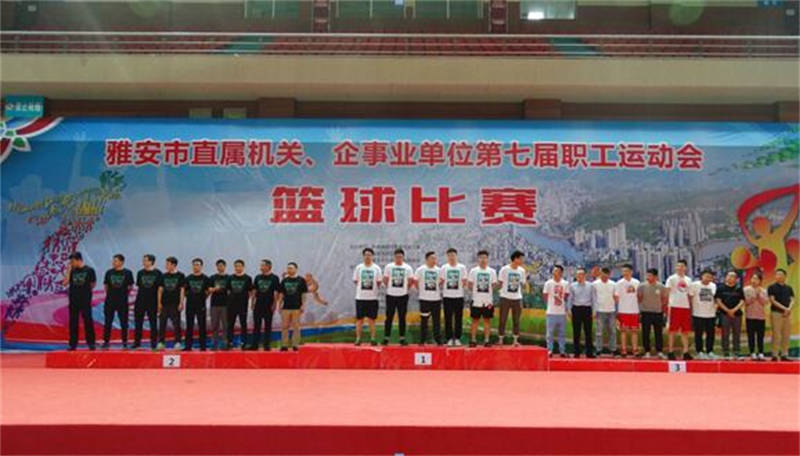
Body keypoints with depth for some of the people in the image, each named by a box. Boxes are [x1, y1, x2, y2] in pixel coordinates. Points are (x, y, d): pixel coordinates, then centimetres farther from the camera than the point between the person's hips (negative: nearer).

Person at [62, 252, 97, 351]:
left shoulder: (89, 270, -1)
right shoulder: (72, 271, 8)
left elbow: (93, 284, 6)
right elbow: (65, 283, -2)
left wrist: (85, 290, 4)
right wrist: (68, 271, -4)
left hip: (85, 300, -3)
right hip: (73, 300, 3)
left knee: (88, 321, -1)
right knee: (73, 322, 5)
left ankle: (91, 343, 6)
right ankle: (73, 344, 11)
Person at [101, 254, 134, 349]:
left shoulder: (127, 272, -2)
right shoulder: (109, 272, 5)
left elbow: (130, 286, 5)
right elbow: (105, 285, 13)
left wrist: (124, 294, 4)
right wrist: (110, 293, 8)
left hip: (122, 301, -2)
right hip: (110, 300, 2)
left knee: (124, 322, 4)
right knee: (108, 322, 3)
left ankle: (124, 342, 13)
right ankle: (106, 342, 10)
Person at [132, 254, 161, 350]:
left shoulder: (157, 273, -2)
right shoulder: (140, 272, 8)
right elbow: (138, 286, 14)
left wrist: (159, 302, -5)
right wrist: (138, 298, 8)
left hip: (153, 301, -3)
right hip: (140, 300, 3)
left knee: (153, 323, 3)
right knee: (138, 322, 4)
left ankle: (154, 344, 9)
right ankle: (137, 342, 12)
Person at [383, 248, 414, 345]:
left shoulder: (408, 268, 3)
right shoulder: (389, 266, 1)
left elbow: (411, 281, 8)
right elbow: (385, 280, 6)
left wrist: (406, 288, 5)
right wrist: (389, 288, 5)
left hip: (403, 295, 1)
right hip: (391, 295, -1)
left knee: (402, 317, 5)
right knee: (389, 317, 2)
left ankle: (402, 338, 11)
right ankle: (386, 338, 8)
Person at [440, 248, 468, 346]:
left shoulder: (462, 267, 6)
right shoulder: (444, 268, 6)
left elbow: (464, 282, 4)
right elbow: (441, 281, 5)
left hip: (459, 296, 0)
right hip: (447, 296, 0)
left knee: (458, 319, 3)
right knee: (448, 319, 1)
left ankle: (457, 338, 11)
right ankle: (449, 339, 7)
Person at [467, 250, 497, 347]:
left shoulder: (492, 271, 5)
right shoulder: (473, 271, 2)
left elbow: (494, 285, 7)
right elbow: (469, 285, 5)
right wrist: (475, 291, -2)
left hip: (488, 301, 1)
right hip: (476, 300, -1)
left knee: (487, 320, 4)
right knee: (475, 320, 4)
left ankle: (487, 340, 9)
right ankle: (473, 340, 9)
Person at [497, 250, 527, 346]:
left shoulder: (522, 270, 6)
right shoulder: (504, 269, -6)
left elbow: (522, 284, 12)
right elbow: (500, 283, -2)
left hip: (517, 298, 4)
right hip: (505, 298, -4)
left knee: (516, 321, 7)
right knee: (502, 320, 1)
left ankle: (516, 340, 15)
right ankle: (501, 340, 9)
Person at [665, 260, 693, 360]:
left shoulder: (688, 280, 15)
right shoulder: (671, 278, -1)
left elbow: (688, 294, 19)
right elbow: (667, 292, -6)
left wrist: (690, 307, 13)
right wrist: (667, 306, -16)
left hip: (685, 307, 5)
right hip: (674, 306, -5)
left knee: (685, 331, 5)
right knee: (672, 330, -2)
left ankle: (686, 352, 8)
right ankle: (670, 352, 3)